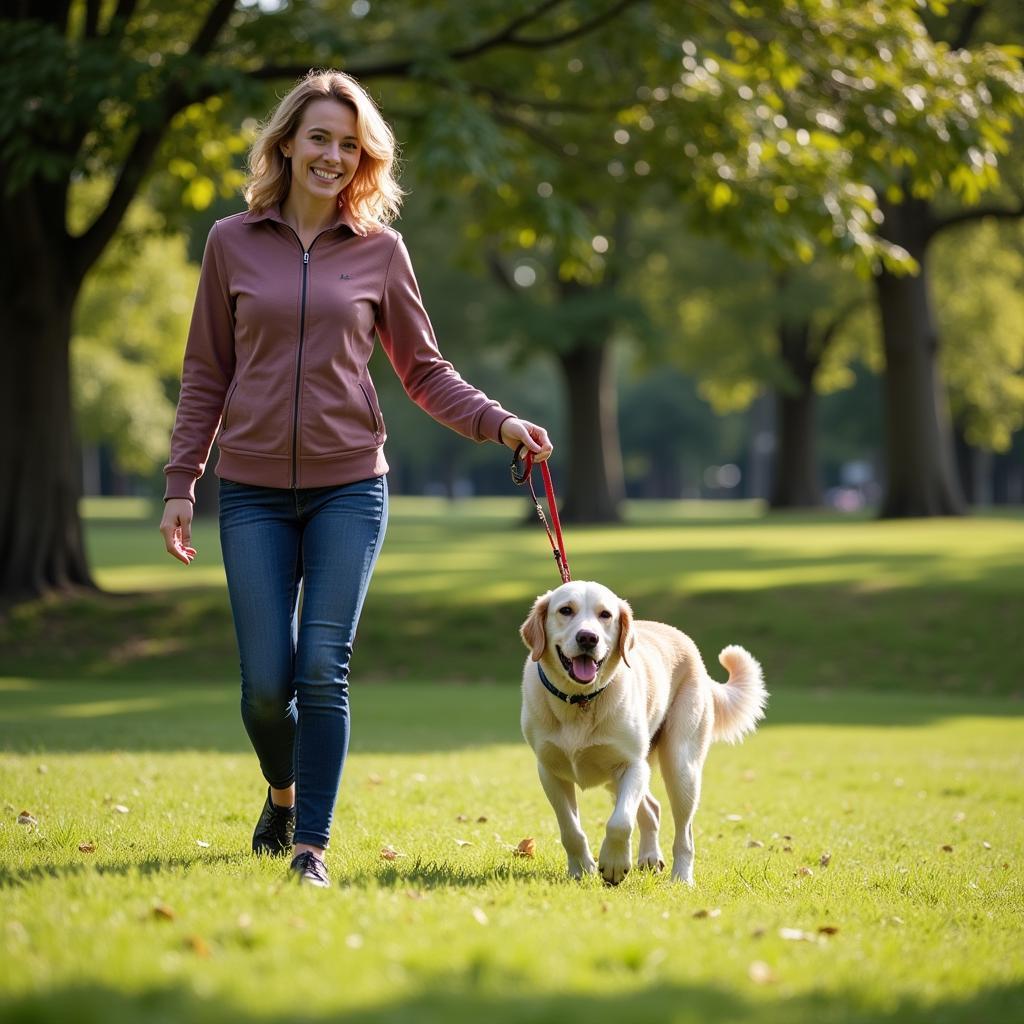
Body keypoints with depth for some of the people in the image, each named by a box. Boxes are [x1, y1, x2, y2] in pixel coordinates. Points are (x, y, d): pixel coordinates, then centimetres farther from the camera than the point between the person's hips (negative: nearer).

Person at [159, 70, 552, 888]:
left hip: (348, 488, 0)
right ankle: (283, 792, 30)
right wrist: (179, 485, 4)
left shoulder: (380, 250, 4)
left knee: (323, 671, -7)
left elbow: (425, 371, 8)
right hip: (254, 491, 0)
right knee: (266, 681, -1)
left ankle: (312, 844, 4)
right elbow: (206, 376, 8)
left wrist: (500, 424, -7)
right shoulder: (232, 243, 4)